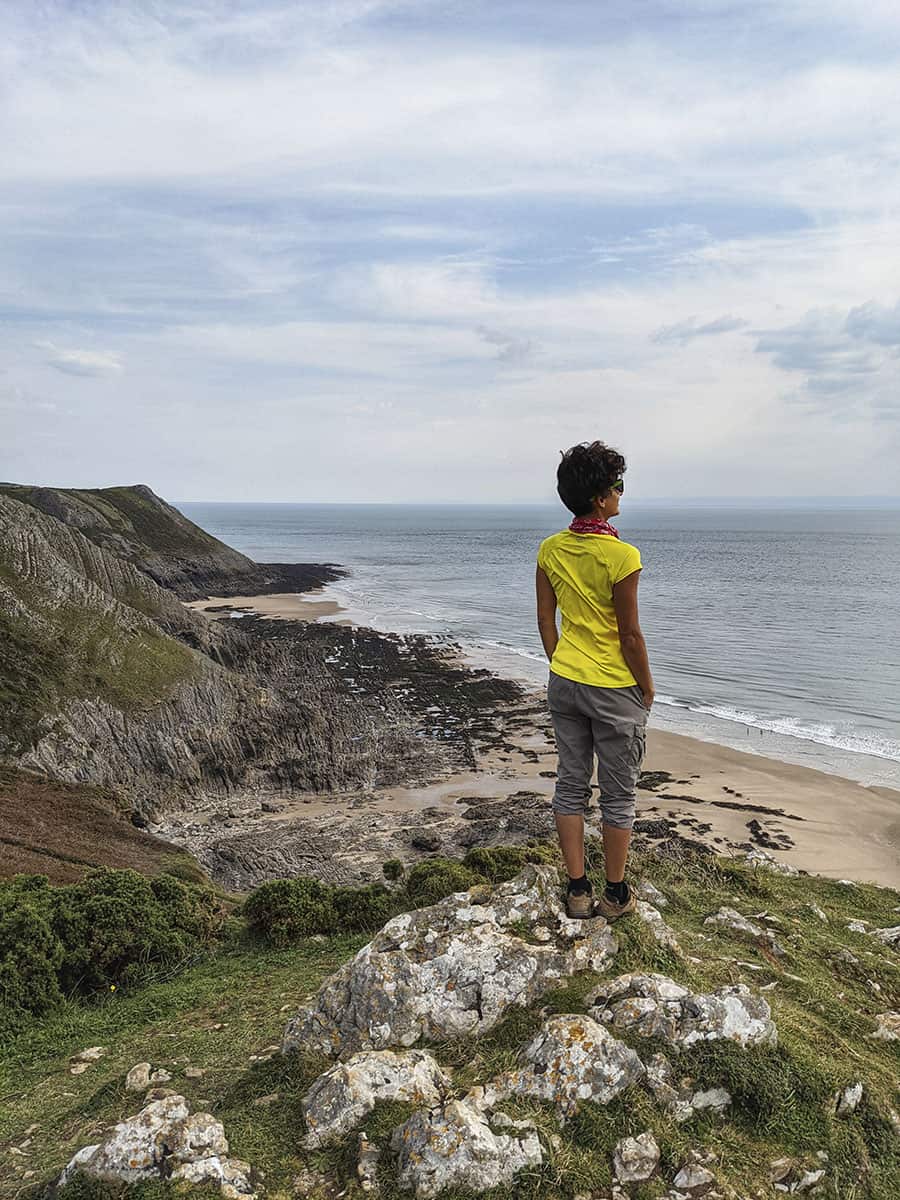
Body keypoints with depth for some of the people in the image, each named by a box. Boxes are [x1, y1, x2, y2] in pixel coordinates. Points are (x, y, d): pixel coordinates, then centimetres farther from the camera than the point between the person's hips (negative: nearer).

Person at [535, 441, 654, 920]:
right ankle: (615, 895, 24)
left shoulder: (550, 549, -3)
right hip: (615, 691, -5)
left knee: (571, 785, 14)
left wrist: (561, 668, 15)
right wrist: (647, 687, -2)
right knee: (618, 796, 11)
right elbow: (631, 636, -16)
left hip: (565, 683, 6)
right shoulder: (621, 556, -21)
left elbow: (545, 620, 4)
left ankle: (577, 891, 24)